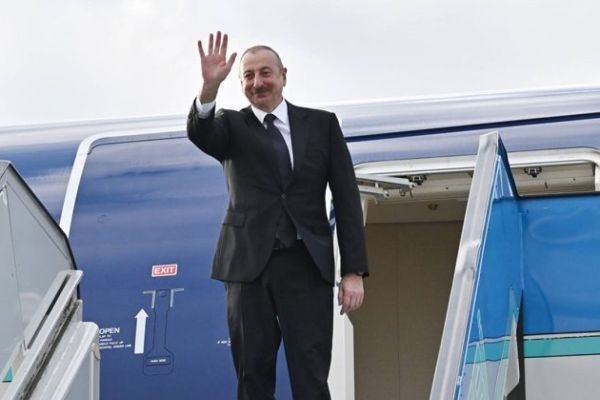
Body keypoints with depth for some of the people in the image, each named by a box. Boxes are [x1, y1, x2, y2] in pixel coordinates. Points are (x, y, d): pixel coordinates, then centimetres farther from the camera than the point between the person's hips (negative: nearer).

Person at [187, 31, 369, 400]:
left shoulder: (322, 124, 9)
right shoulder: (232, 126, 9)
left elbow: (346, 199, 6)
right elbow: (200, 134, -14)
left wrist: (354, 271, -2)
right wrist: (210, 87, -34)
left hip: (308, 265, 0)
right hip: (249, 263, 1)